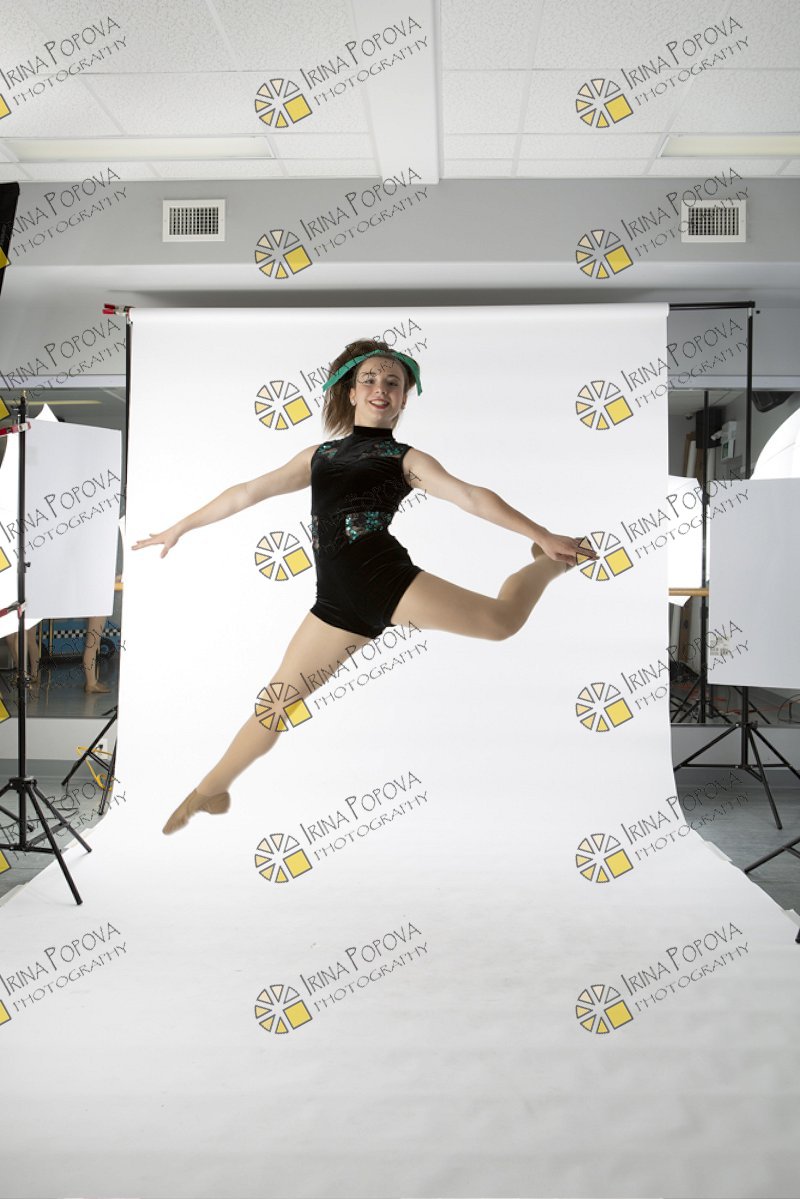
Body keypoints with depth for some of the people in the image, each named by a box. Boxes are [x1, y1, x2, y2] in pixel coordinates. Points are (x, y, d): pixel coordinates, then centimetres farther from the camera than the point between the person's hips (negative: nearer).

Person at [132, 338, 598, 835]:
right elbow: (246, 493, 27)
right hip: (337, 599, 3)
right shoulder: (318, 455, 22)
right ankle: (211, 791, 26)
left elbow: (473, 497, 1)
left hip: (387, 575, -3)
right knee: (277, 701, 7)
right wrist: (180, 528, 31)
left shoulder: (408, 458, 11)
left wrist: (543, 535, -8)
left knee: (502, 617, -13)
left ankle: (550, 564, 19)